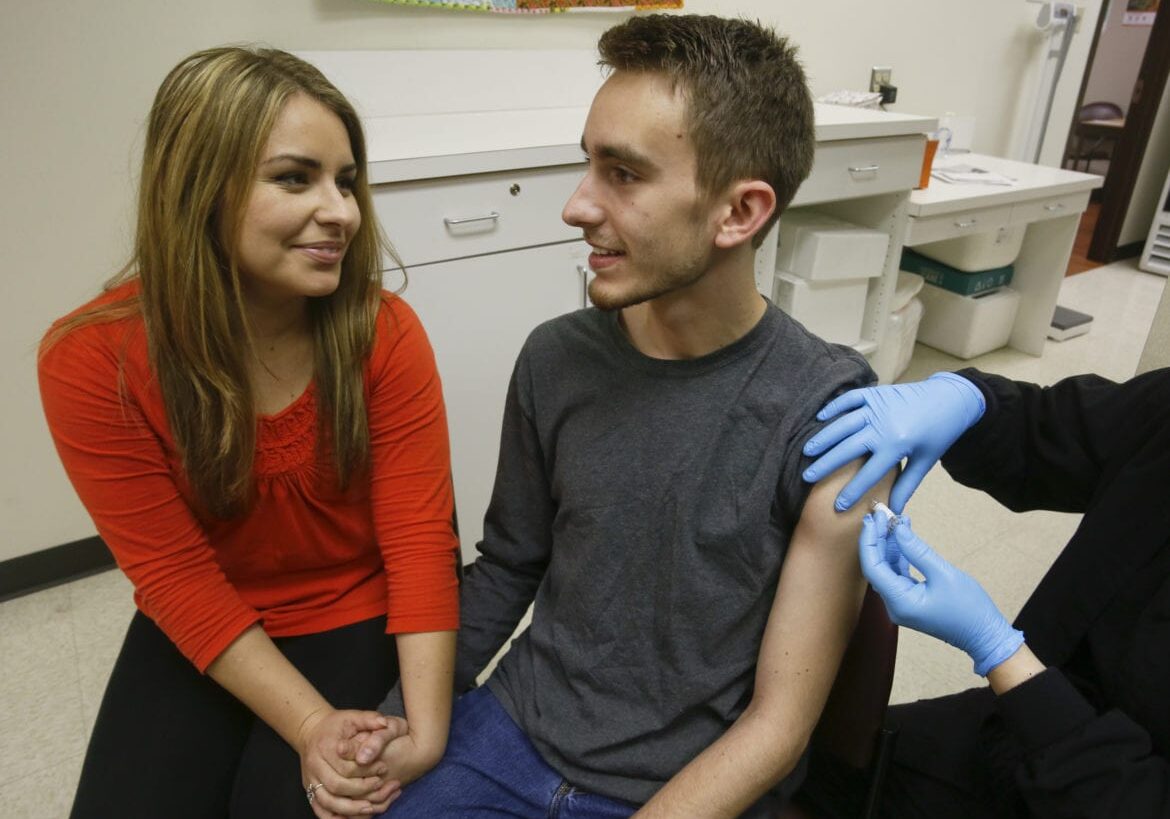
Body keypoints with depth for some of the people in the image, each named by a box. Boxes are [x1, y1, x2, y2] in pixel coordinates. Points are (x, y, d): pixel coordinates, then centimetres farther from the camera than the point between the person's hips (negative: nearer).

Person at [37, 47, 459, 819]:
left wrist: (426, 729, -30)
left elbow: (420, 539, -19)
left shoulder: (385, 333, -20)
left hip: (358, 618, 0)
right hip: (199, 634, 1)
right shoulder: (91, 360, -20)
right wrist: (313, 727, -23)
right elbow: (176, 578, -16)